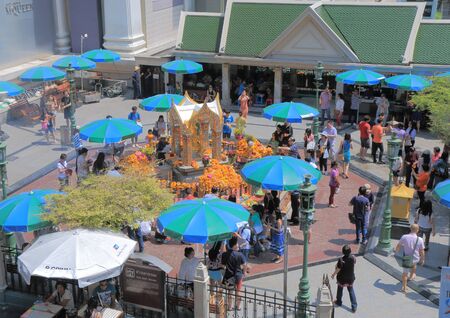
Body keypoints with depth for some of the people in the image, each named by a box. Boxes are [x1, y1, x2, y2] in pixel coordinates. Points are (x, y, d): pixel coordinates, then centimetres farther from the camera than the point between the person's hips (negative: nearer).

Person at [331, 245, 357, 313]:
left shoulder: (341, 260, -30)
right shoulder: (353, 258, -19)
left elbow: (338, 269, -19)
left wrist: (333, 275, -1)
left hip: (342, 278, -3)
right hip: (350, 278, 3)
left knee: (340, 289, 22)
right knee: (351, 290, 19)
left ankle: (339, 302, 44)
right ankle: (354, 306, 19)